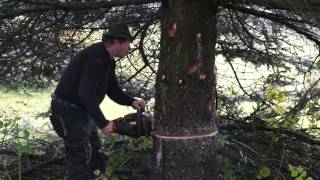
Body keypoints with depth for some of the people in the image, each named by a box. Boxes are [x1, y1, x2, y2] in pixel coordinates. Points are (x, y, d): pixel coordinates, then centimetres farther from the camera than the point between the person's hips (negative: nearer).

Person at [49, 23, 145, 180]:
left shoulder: (108, 61, 6)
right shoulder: (95, 57, -26)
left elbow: (113, 90, 13)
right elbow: (86, 94, -32)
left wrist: (131, 102, -4)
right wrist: (103, 123, -27)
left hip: (82, 110, 10)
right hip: (67, 110, -10)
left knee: (94, 151, 17)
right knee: (80, 157, -6)